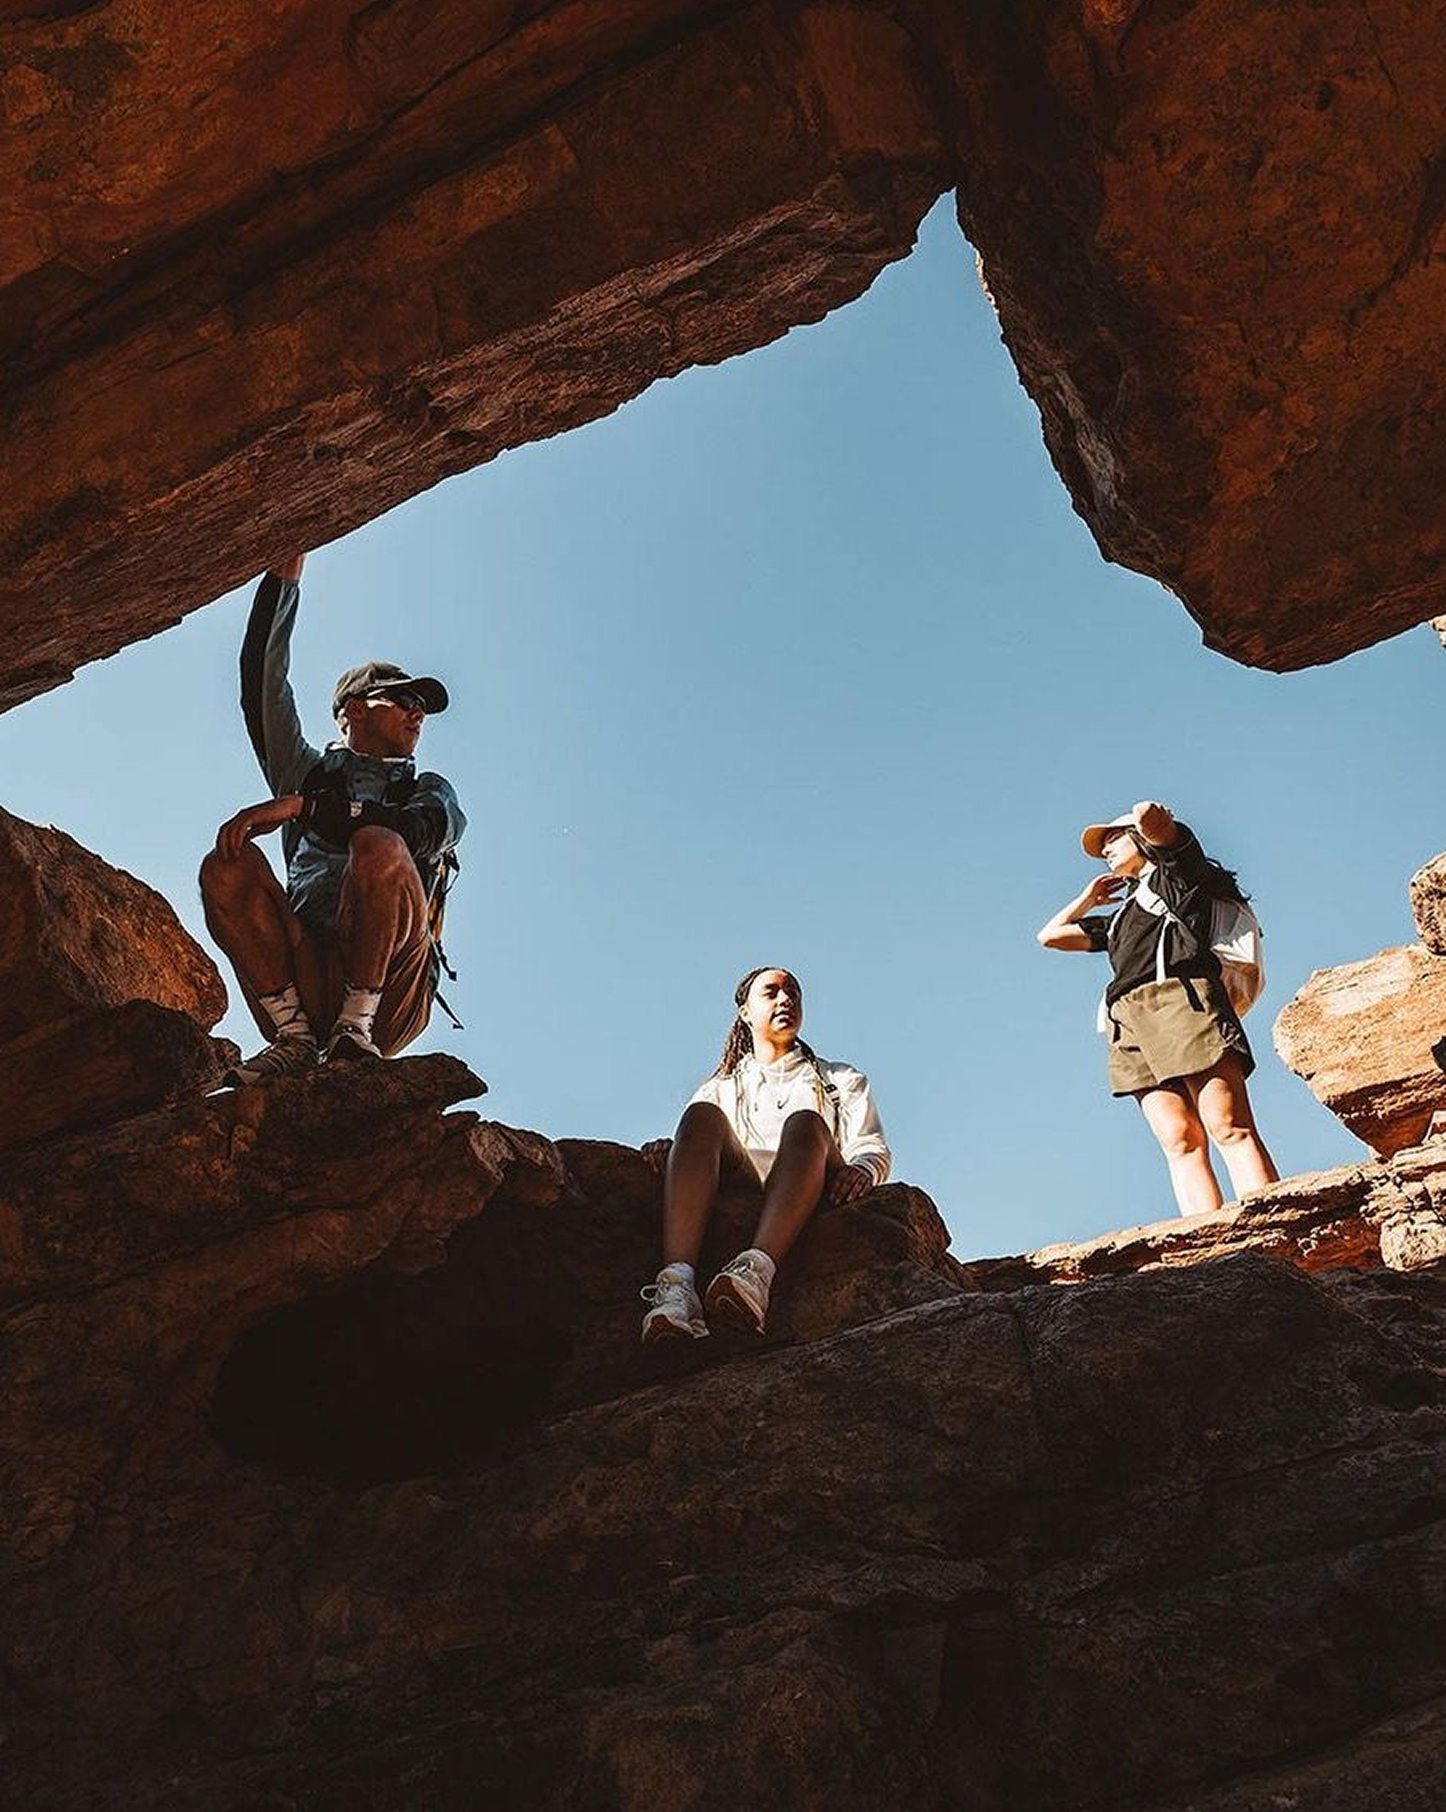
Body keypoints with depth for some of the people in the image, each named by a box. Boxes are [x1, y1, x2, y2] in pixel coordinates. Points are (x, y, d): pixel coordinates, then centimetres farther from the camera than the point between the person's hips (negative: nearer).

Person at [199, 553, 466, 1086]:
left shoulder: (429, 791, 23)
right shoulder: (308, 772, 29)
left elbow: (420, 832, -4)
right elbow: (262, 683, 16)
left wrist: (300, 806, -12)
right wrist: (286, 575, 11)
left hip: (391, 994, -2)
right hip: (307, 979, 2)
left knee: (380, 846, -27)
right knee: (227, 864, -19)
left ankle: (355, 1029, -21)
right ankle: (295, 1036, -22)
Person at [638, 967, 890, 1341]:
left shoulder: (842, 1080, 34)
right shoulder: (719, 1090, 36)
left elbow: (873, 1147, 18)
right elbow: (697, 1136, 17)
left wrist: (863, 1170, -8)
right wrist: (667, 1150, -8)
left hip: (814, 1198, 0)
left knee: (804, 1123, -33)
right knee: (701, 1116, -29)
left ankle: (757, 1270, -60)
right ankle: (677, 1286, -51)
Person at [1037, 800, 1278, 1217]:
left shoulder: (1177, 867, 21)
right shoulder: (1120, 919, 39)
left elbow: (1148, 814, 2)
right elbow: (1050, 935, 45)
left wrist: (1148, 815, 23)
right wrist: (1089, 898, 46)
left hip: (1180, 997, -6)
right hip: (1130, 1022, 6)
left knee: (1230, 1129, -19)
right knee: (1180, 1143, -13)